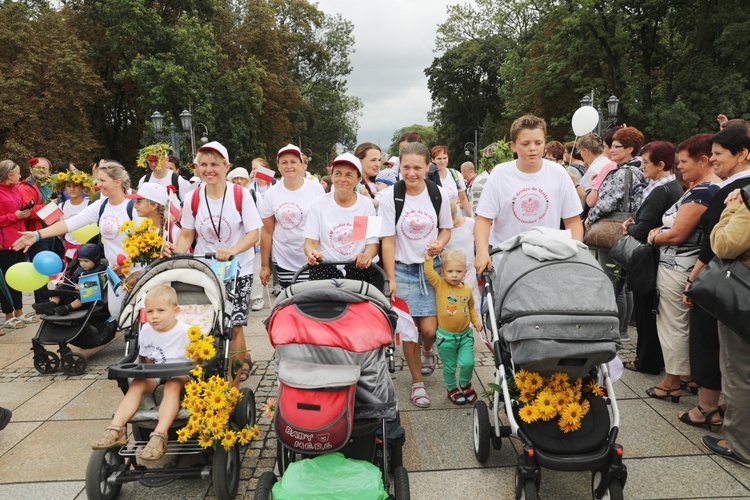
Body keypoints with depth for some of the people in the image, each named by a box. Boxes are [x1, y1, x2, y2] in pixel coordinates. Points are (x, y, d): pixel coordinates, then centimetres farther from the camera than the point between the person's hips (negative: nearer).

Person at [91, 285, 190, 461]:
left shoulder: (186, 332, -15)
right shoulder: (146, 331, 1)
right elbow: (147, 360, 16)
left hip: (181, 376, -5)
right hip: (156, 377, 6)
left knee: (172, 385, -36)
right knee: (137, 383, -23)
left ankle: (159, 436, -48)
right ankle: (116, 429, -30)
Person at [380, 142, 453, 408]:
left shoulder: (438, 194, -1)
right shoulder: (389, 196, -9)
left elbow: (446, 228, 12)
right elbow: (388, 239, -7)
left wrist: (440, 243, -11)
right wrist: (391, 279, -10)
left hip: (432, 267, 2)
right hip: (403, 269, -1)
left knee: (429, 329, -4)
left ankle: (427, 350, 34)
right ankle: (417, 382, 22)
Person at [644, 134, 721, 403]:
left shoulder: (700, 191, -21)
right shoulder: (716, 187, 10)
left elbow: (677, 235, -21)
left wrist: (652, 237, -3)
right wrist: (660, 231, 2)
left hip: (677, 268, -10)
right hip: (691, 267, 10)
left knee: (673, 324, 2)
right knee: (688, 323, 19)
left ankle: (672, 382, 13)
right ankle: (690, 373, 31)